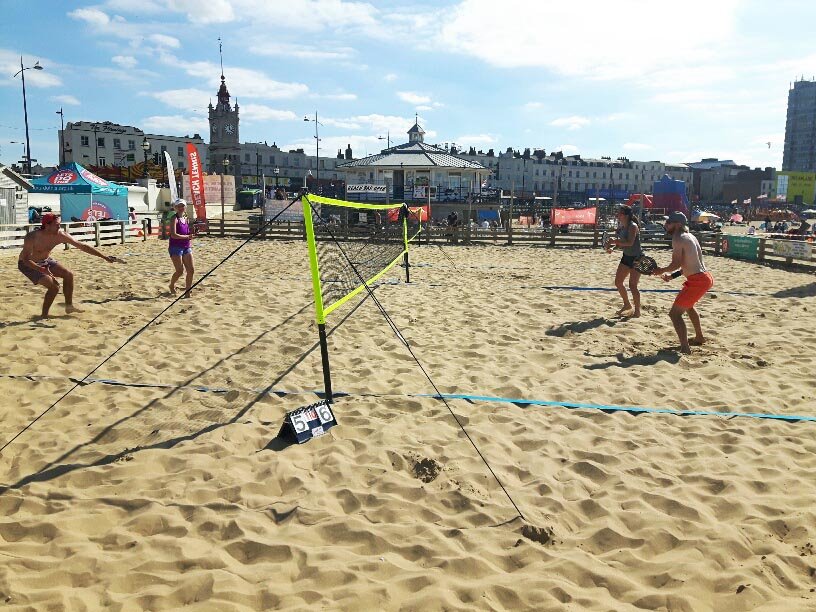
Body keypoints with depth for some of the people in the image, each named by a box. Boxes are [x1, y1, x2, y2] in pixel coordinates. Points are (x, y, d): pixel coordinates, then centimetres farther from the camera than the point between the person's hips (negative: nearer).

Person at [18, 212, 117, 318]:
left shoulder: (60, 235, -18)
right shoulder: (32, 237, -32)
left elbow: (82, 246, -13)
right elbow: (26, 259, -33)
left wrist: (104, 257, -14)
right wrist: (42, 270, -51)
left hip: (45, 261, 6)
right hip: (28, 265, -6)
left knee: (68, 274, -4)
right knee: (54, 286, -21)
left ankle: (69, 306, 13)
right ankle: (44, 316, -6)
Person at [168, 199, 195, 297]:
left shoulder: (186, 218, 12)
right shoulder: (175, 219, -9)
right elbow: (173, 235, -20)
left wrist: (192, 233, 2)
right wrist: (187, 236, -21)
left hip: (186, 247, 7)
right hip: (176, 247, -7)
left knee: (191, 270, -1)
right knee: (180, 270, -8)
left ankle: (187, 292, 8)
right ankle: (172, 286, 20)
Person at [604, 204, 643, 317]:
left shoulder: (633, 226, -20)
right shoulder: (621, 227, 4)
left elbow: (630, 242, -33)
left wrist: (615, 241, -37)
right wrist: (612, 247, -6)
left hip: (637, 258, -9)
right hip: (626, 257, 9)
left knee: (632, 285, -10)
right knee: (618, 282, 11)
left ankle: (637, 311, 3)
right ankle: (627, 304, 31)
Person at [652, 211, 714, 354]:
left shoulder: (678, 238, -13)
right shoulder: (689, 236, 16)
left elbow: (676, 263, -22)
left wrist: (661, 271, -5)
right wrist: (672, 275, 18)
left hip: (697, 281, -10)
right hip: (705, 277, 10)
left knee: (675, 313, -10)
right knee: (687, 306, 34)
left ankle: (685, 349, -17)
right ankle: (699, 338, 49)